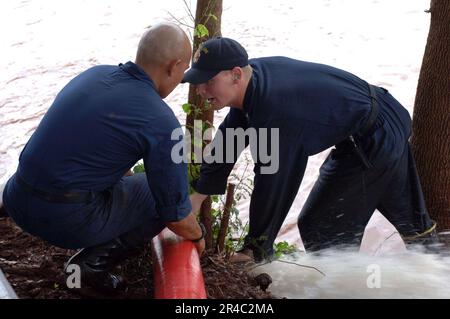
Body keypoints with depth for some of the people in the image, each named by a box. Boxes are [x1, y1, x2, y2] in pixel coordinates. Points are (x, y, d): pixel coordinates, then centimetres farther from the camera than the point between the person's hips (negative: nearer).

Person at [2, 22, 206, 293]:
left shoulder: (94, 73, 7)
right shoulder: (162, 123, -14)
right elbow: (176, 215, -6)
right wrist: (198, 236, 16)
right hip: (66, 219, -8)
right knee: (160, 195, 10)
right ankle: (93, 263, 4)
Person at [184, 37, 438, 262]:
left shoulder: (274, 115, -34)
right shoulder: (253, 74, -7)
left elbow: (272, 185, -27)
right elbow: (230, 139, 0)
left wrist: (256, 250, -14)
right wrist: (198, 196, 3)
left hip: (371, 145, -9)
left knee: (319, 229, -2)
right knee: (406, 212, 29)